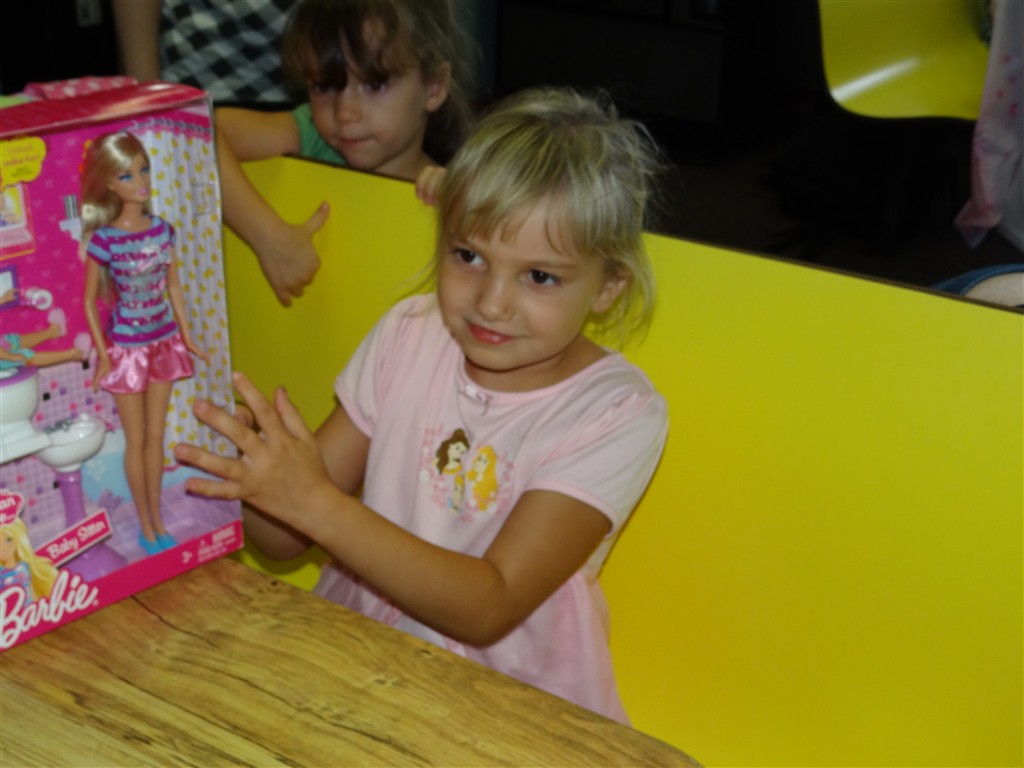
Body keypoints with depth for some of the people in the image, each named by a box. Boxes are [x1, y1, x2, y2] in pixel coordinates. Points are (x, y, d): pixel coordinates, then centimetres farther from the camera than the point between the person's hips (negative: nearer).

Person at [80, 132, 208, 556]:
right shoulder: (104, 240, -17)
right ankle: (145, 525, 22)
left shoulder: (163, 230, -3)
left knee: (156, 436, 14)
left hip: (164, 343, 4)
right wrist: (102, 355, -9)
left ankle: (158, 520, 27)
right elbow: (89, 301, -8)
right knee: (136, 440, 9)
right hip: (126, 347, -4)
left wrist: (187, 338, 10)